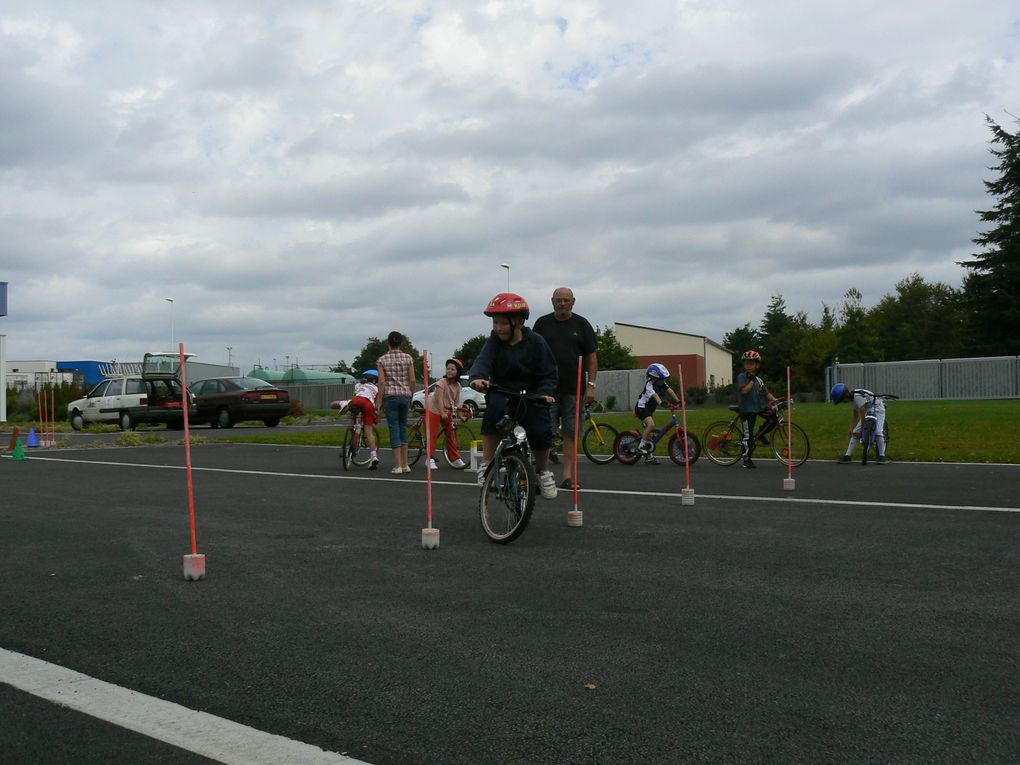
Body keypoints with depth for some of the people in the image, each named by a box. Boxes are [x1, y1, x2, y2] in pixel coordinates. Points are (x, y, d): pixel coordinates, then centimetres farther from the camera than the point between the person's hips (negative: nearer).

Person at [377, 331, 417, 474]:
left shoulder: (382, 360, -1)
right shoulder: (408, 358, 3)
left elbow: (381, 382, -7)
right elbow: (412, 380, 0)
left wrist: (380, 401, -2)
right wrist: (410, 396, 12)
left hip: (390, 396, -2)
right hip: (405, 395, 2)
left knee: (394, 429, 0)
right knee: (403, 427, 13)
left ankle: (398, 465, -4)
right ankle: (405, 465, 12)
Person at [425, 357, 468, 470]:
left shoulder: (457, 385, 2)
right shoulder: (442, 382, -16)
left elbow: (457, 402, 2)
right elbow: (439, 399, -21)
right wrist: (442, 413, -27)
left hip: (447, 412, 6)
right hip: (435, 411, -6)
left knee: (451, 434, 4)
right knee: (432, 434, -8)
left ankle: (455, 459, 10)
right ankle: (430, 459, -5)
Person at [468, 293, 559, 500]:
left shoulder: (536, 342, -3)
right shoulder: (494, 342, -1)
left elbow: (548, 373, -3)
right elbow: (483, 361, -19)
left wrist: (545, 392, -22)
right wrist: (477, 377, -41)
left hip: (531, 396, 0)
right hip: (502, 393, 0)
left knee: (540, 432, -19)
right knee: (495, 408, -33)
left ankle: (543, 471, 15)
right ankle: (486, 465, -22)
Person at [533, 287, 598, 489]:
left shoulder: (581, 324, 8)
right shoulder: (542, 323, 8)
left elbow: (591, 357, 7)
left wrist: (591, 385, -2)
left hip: (574, 389, 1)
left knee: (570, 434, 3)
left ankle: (568, 476, 8)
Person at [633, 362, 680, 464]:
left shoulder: (662, 384, 1)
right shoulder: (649, 385, -22)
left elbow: (669, 391, -3)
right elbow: (654, 395, -39)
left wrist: (678, 401, -14)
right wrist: (661, 403, -55)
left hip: (650, 409, 9)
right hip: (641, 408, -8)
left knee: (649, 430, 9)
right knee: (651, 424, -29)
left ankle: (648, 456, 15)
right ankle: (641, 447, -17)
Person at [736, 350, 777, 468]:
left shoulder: (759, 380, 11)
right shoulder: (742, 377, -7)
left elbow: (766, 393, 12)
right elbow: (744, 390, -22)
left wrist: (775, 401, 0)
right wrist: (752, 380, -19)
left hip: (757, 408, 6)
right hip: (746, 409, -6)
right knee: (748, 434, -5)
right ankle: (747, 460, 4)